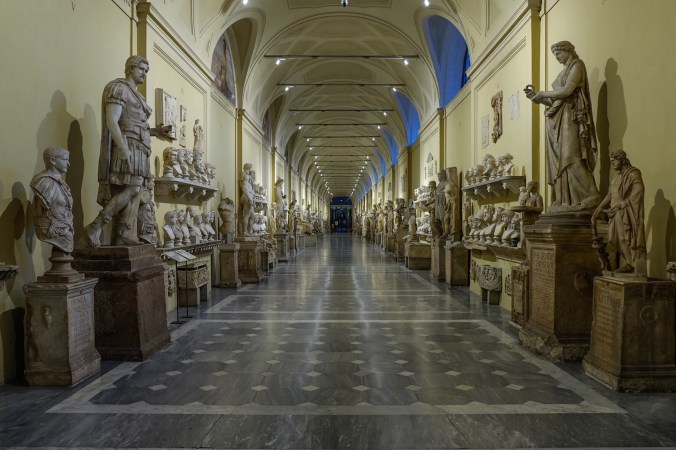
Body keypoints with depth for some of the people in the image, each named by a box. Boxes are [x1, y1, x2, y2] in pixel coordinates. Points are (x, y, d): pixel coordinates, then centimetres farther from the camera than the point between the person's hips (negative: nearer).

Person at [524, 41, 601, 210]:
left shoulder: (577, 65, 3)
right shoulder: (564, 71, 26)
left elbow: (566, 91, -13)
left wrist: (543, 93, -2)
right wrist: (536, 97, 9)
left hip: (570, 116, -8)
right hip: (558, 120, 8)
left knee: (571, 157, -18)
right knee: (560, 159, -1)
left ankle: (588, 197, -18)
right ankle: (566, 201, -3)